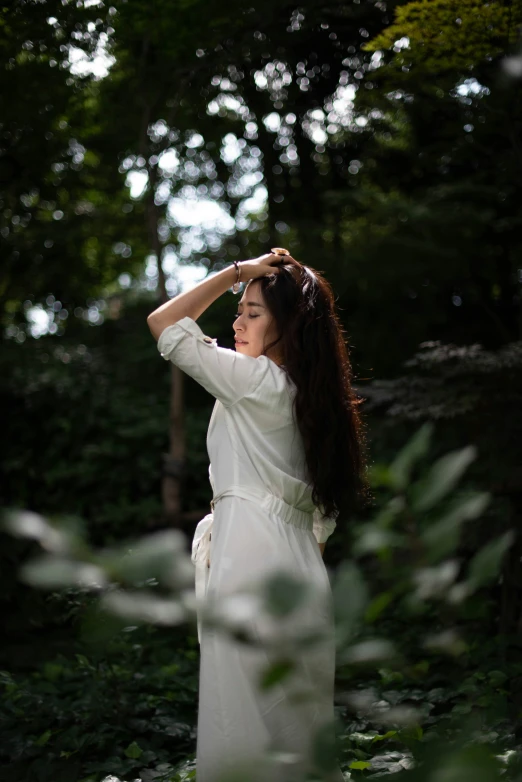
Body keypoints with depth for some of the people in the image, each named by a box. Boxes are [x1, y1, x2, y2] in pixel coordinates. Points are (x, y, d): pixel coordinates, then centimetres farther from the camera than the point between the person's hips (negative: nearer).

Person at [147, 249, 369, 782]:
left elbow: (164, 324, -4)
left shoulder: (260, 380, -8)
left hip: (251, 564, -9)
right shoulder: (314, 397, 17)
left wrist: (236, 271, 1)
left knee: (248, 729, -6)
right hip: (302, 572, 9)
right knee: (301, 727, 12)